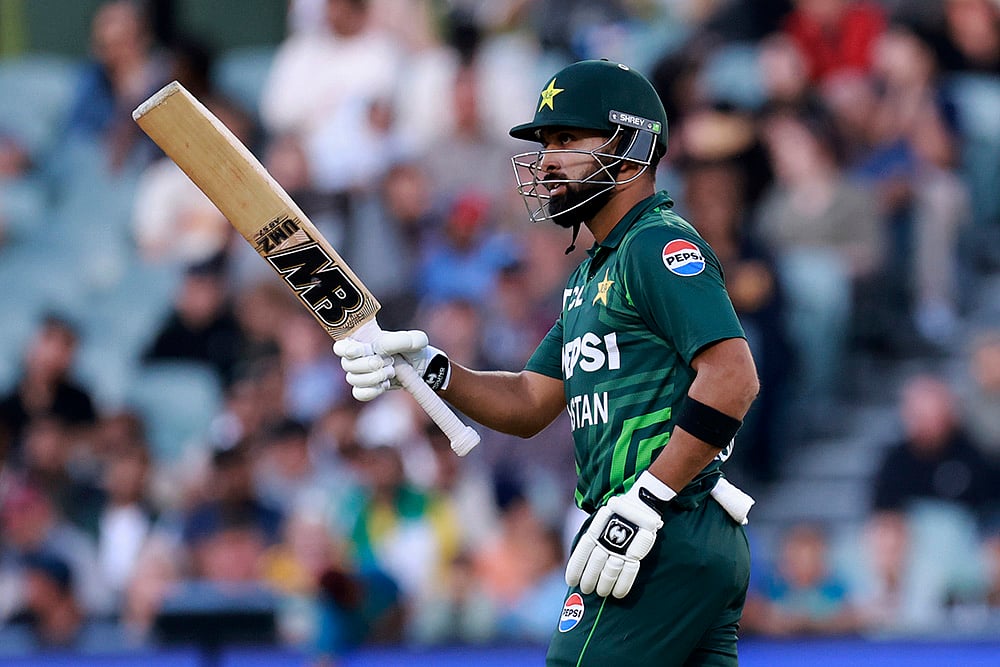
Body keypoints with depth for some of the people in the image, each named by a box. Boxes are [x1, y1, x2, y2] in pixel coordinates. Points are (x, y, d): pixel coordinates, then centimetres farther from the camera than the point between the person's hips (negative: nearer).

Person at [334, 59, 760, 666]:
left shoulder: (661, 247, -9)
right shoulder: (593, 274, 23)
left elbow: (733, 378, -21)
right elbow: (530, 405, 22)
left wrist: (644, 502, -23)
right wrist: (428, 369, 6)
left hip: (667, 543, -10)